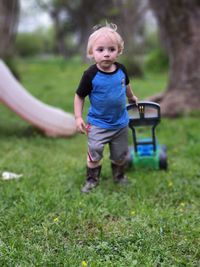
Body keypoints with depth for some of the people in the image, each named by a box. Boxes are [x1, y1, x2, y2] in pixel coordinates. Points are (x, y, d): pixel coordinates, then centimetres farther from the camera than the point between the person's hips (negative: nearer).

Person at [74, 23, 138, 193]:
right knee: (94, 154, 0)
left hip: (120, 123, 4)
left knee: (120, 155, 18)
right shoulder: (91, 75, -21)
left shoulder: (121, 69, -10)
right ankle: (92, 179, 22)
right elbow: (79, 96, -10)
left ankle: (119, 176, 42)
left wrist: (132, 97, 30)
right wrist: (78, 117, -16)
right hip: (97, 124, -4)